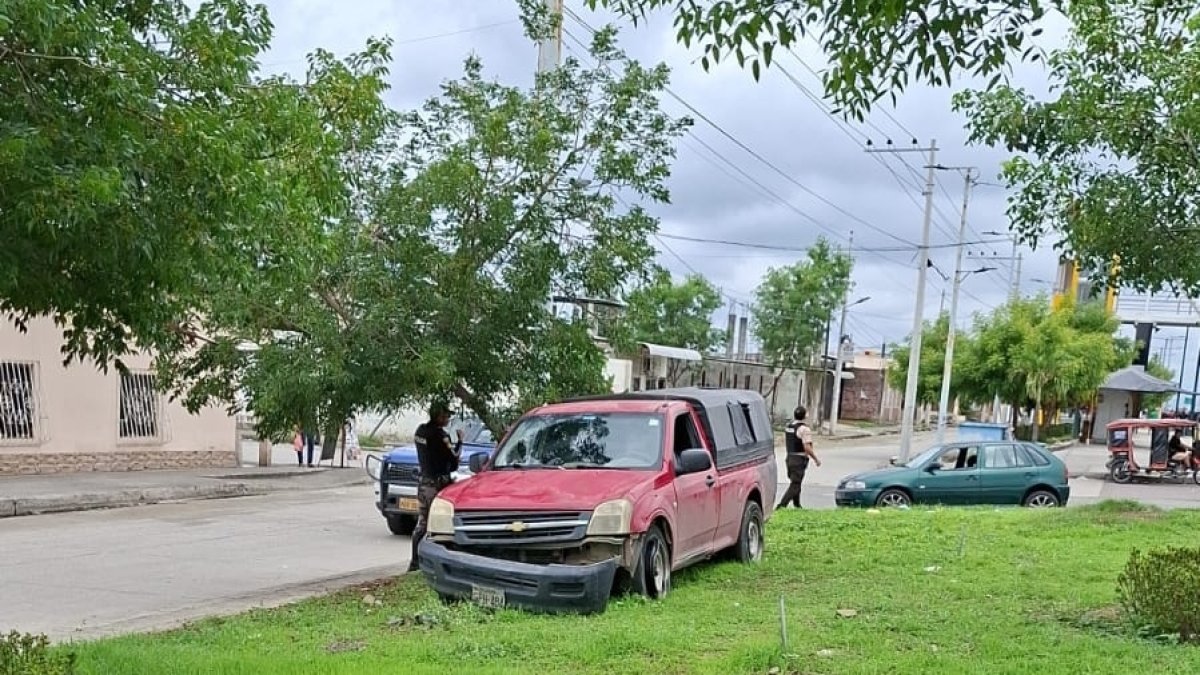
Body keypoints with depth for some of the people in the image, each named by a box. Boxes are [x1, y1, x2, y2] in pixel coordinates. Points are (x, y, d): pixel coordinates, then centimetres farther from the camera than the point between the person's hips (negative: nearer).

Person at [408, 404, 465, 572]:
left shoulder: (420, 431, 8)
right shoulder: (439, 434, -16)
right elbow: (453, 457, -14)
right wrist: (460, 441, 0)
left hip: (424, 481, 8)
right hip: (437, 483, -8)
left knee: (421, 523, 12)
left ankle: (415, 562, 14)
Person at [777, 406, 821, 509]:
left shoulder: (788, 426, 6)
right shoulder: (804, 429, -18)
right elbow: (807, 447, -22)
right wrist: (816, 459, -11)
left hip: (789, 457, 8)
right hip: (799, 460, -8)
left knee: (794, 483, 20)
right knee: (795, 485, -5)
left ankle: (797, 506, 29)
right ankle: (782, 505, -16)